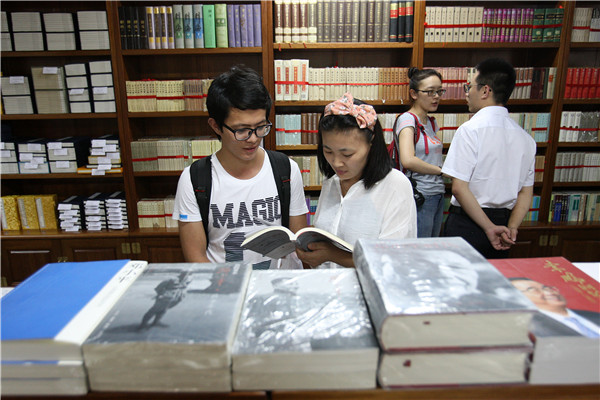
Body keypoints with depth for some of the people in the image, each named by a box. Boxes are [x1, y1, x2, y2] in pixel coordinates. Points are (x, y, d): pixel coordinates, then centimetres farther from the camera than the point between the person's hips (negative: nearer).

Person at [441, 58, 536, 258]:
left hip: (467, 223, -6)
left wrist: (489, 227, -13)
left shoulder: (470, 129, -13)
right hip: (503, 220, 6)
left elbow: (459, 187, -18)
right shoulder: (526, 137, 7)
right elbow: (526, 192, 7)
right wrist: (511, 229, 0)